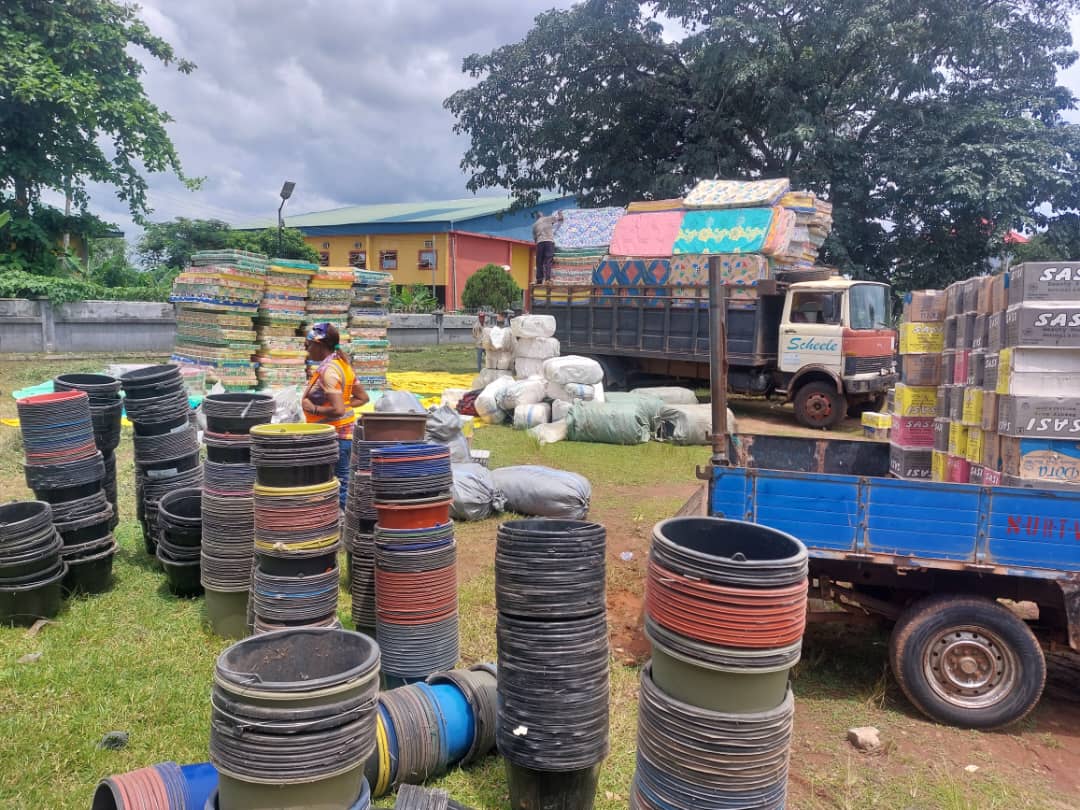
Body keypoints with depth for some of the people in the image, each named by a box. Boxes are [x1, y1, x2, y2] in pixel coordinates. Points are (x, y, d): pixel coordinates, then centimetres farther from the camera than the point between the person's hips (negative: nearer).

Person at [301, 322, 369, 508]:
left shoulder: (327, 370, -18)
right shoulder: (342, 363, 10)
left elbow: (337, 410, -26)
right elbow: (362, 398, 14)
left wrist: (313, 409, -13)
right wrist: (344, 404, 7)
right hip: (345, 432, 10)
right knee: (341, 484, 15)